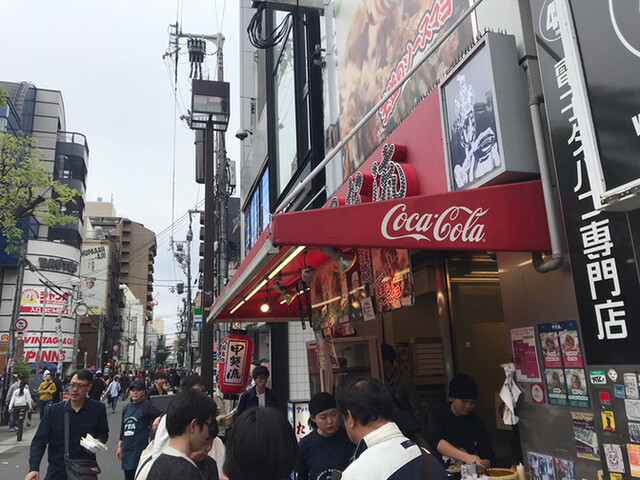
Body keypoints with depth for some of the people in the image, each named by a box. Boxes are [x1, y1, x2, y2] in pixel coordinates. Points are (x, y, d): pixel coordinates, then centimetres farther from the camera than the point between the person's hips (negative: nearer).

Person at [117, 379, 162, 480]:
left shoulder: (147, 406, -7)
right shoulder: (127, 408, 14)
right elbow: (123, 429, 21)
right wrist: (120, 447, 20)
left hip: (140, 449, -7)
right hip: (127, 449, 7)